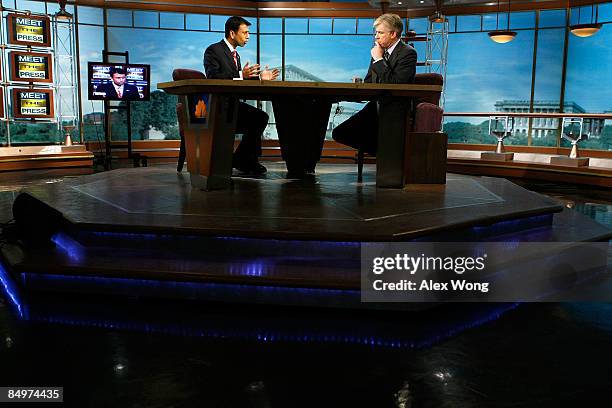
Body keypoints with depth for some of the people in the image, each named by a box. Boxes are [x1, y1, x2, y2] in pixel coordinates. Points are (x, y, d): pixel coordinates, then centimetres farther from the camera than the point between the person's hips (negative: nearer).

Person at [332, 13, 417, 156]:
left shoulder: (408, 53, -10)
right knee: (339, 133, -6)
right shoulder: (378, 51, 13)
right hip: (375, 107, 8)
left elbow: (394, 84, -22)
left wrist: (378, 60, -15)